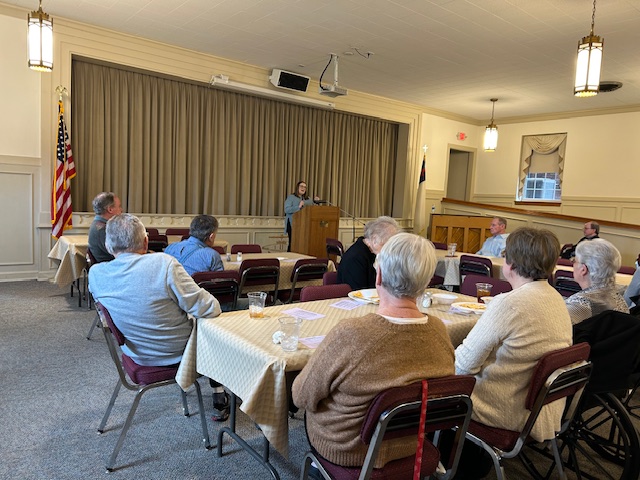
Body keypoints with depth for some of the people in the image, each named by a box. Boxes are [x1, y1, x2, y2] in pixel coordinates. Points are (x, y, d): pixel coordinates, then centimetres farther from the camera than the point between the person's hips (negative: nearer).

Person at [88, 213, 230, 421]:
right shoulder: (163, 263, -29)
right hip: (178, 354, -5)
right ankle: (220, 401, 31)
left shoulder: (95, 273, -11)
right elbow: (210, 310, -26)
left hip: (137, 355, 5)